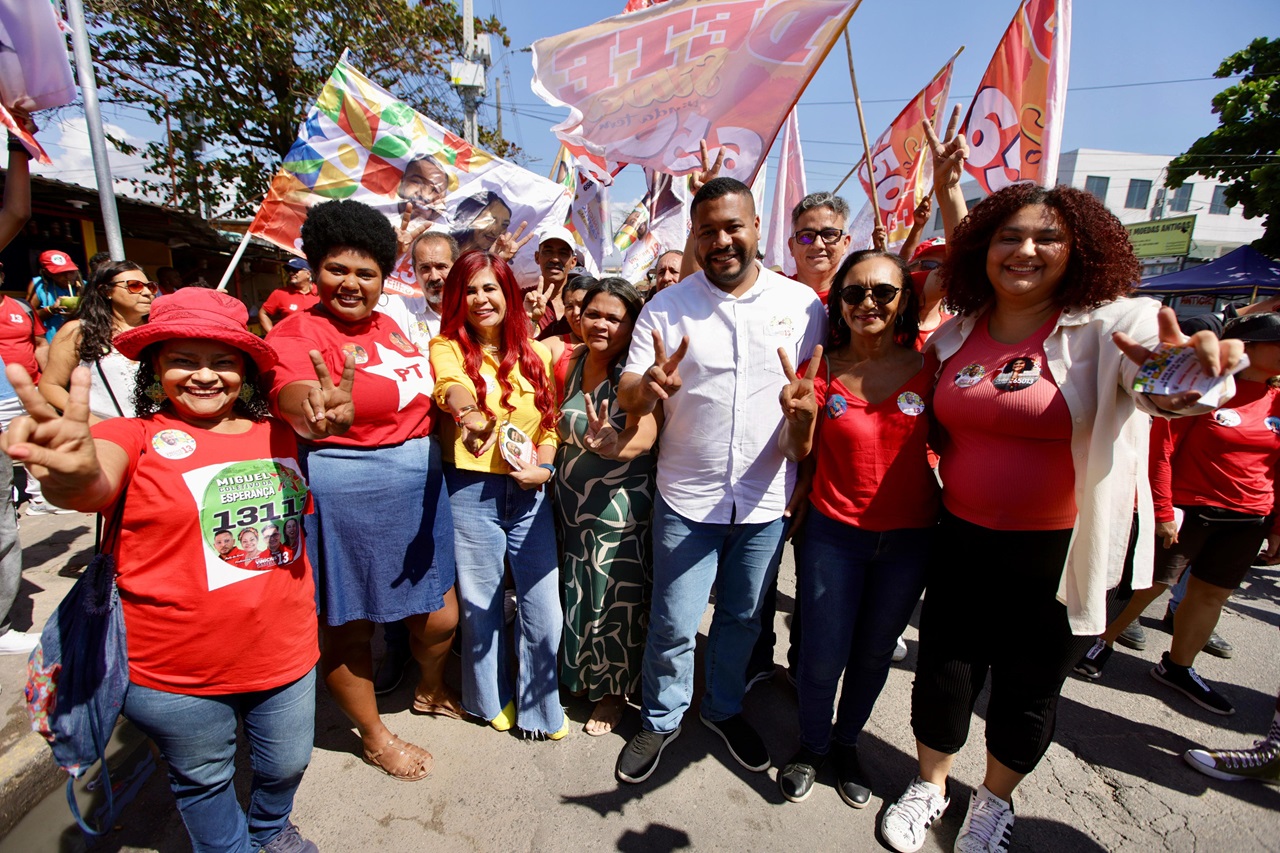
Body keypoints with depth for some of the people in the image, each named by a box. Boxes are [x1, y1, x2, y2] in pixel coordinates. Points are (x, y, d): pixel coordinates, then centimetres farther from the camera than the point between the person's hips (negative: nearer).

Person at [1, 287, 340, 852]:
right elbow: (97, 488, -29)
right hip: (176, 676, -3)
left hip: (284, 653, 3)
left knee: (286, 766, 25)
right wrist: (74, 475, -56)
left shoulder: (278, 435, -1)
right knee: (204, 782, 22)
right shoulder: (135, 436, -10)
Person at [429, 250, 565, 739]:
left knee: (544, 606, 6)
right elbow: (451, 385, -26)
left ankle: (539, 705, 31)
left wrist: (542, 467, -8)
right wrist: (467, 413, -48)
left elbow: (550, 423, 10)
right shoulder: (447, 347, -2)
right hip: (470, 492, -2)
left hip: (530, 493, 2)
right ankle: (492, 699, 40)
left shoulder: (536, 354, 7)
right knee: (480, 603, 14)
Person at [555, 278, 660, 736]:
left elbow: (644, 436, -30)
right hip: (570, 502, 6)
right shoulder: (570, 362, 4)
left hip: (619, 506, -6)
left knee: (615, 597, 8)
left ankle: (613, 690, 34)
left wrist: (610, 443, -49)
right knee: (576, 590, 18)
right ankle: (579, 673, 44)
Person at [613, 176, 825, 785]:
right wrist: (648, 385, -30)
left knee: (742, 618, 20)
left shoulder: (802, 303, -2)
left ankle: (724, 708, 46)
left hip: (767, 501, 2)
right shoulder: (666, 308, -5)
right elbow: (627, 397, -7)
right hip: (688, 499, -1)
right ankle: (660, 720, 37)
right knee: (673, 625, 9)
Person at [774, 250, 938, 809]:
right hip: (834, 533, -1)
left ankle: (846, 745, 44)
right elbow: (797, 454, -7)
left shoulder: (927, 365, -5)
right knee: (823, 655, 5)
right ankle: (811, 746, 35)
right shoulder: (822, 369, -7)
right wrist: (800, 418, -27)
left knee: (874, 652, 18)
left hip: (910, 537, 2)